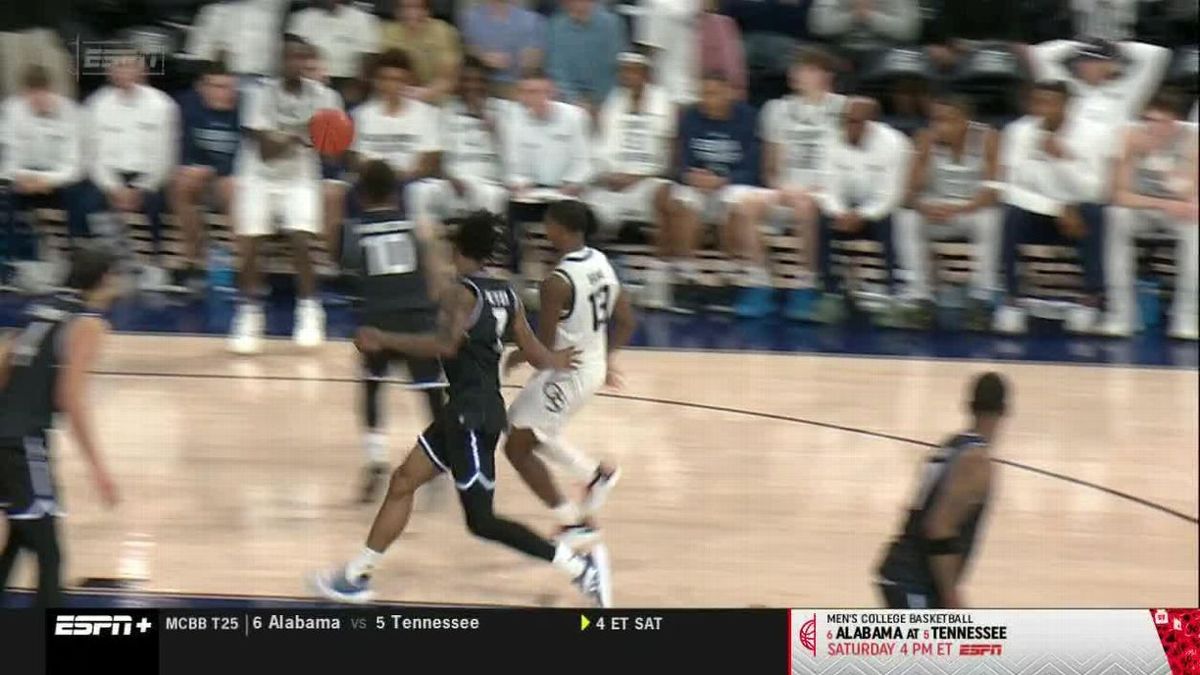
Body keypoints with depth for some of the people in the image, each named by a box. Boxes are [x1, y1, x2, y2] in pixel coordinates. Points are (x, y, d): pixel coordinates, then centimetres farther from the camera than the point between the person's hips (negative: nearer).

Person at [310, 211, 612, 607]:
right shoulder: (506, 294, 10)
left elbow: (446, 345, -28)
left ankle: (579, 565, -9)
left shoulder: (462, 293, -14)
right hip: (469, 410, 10)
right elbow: (532, 352, 13)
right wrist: (555, 362, 33)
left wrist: (385, 341, -22)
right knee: (403, 481, 16)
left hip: (471, 414, -10)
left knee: (482, 521, -6)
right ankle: (358, 575, 23)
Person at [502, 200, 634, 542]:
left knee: (517, 447, 5)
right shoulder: (601, 263, -1)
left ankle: (575, 524, 7)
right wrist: (606, 357, 21)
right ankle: (596, 474, 22)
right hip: (593, 366, 9)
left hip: (567, 372, -9)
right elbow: (626, 323, 7)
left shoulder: (557, 283, -26)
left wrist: (515, 358, -2)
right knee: (532, 432, 27)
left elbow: (544, 348, -22)